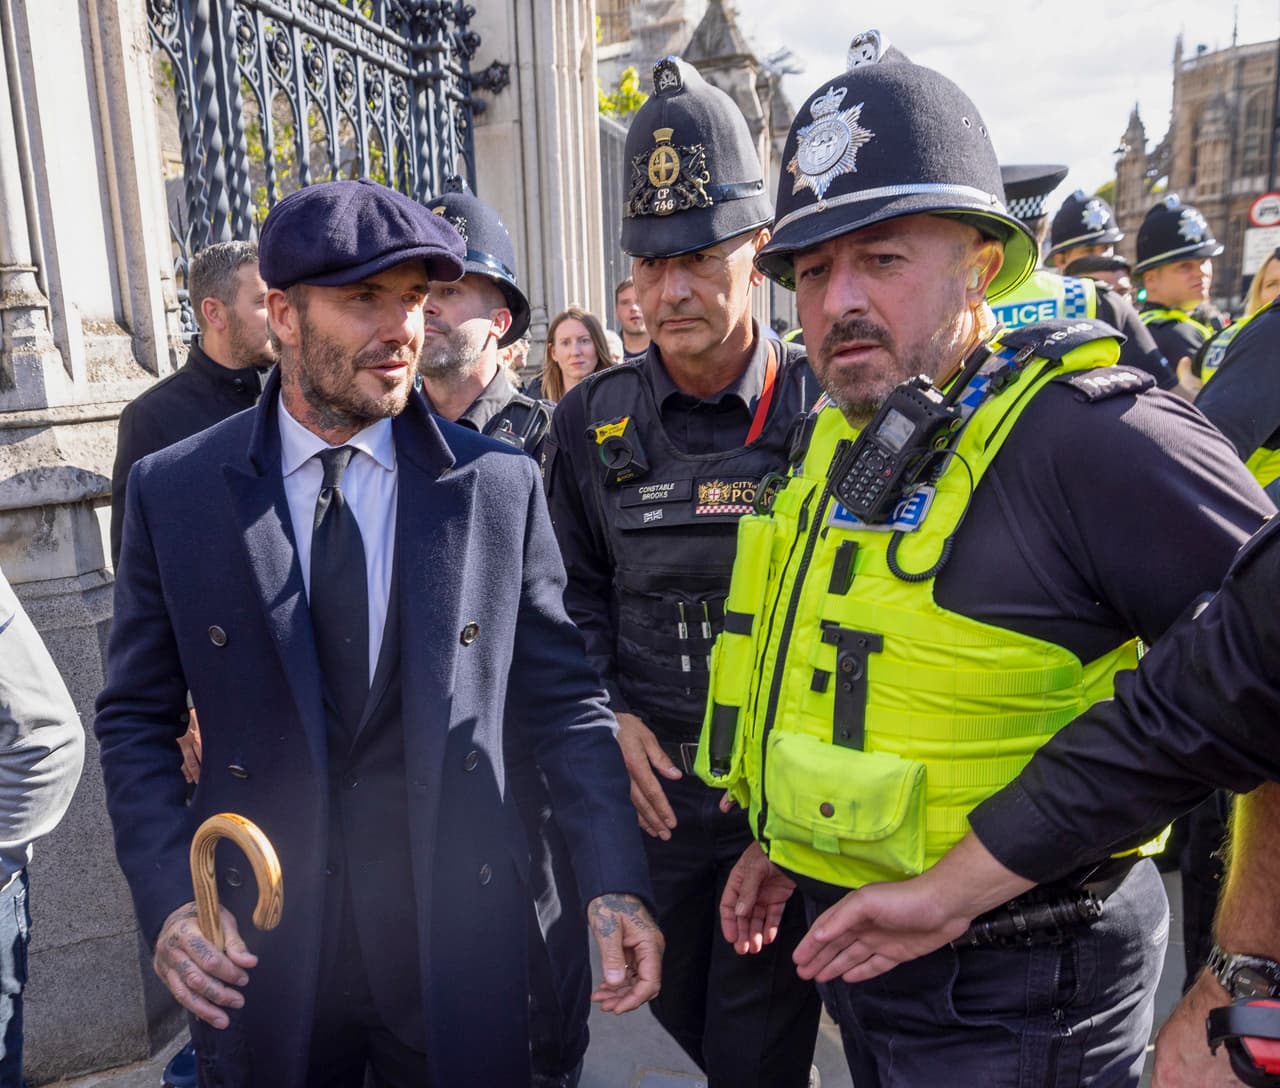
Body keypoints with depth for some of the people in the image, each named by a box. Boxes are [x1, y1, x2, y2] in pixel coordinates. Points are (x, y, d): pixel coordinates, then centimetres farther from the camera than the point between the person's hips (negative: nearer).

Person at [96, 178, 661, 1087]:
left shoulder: (502, 485, -7)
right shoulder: (172, 492, -4)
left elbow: (562, 699, -3)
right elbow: (137, 718, 2)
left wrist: (617, 884, -10)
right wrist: (169, 896, -9)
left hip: (459, 932, 0)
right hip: (257, 943, 1)